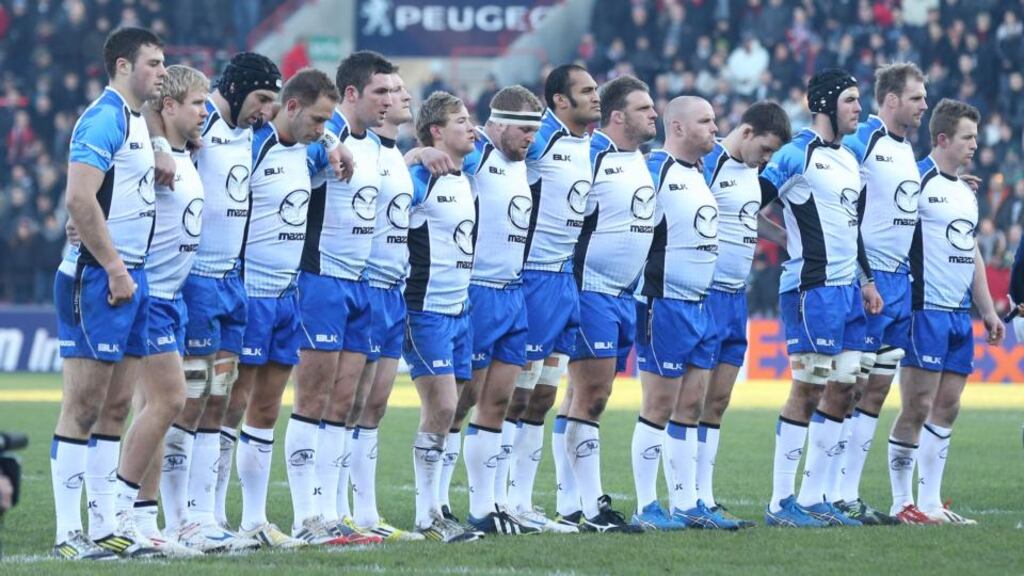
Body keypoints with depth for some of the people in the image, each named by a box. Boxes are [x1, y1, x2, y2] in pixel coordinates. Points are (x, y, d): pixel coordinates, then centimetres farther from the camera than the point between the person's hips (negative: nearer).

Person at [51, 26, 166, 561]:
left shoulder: (137, 122, 17)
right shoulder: (104, 120, -13)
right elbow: (80, 199, -22)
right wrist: (114, 269, -19)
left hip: (129, 276, 9)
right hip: (98, 277, -9)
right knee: (83, 406, -6)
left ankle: (107, 525, 13)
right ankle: (69, 533, -5)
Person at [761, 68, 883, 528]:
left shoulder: (849, 160, 18)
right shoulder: (797, 155, -9)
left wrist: (866, 279, 18)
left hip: (847, 289, 9)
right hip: (812, 290, -9)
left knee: (842, 388, 7)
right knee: (808, 390, -8)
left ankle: (814, 497, 13)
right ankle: (781, 503, -4)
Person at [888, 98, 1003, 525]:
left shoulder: (966, 192, 18)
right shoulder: (917, 180, -8)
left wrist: (988, 310, 23)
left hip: (960, 314, 8)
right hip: (926, 310, -8)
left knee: (946, 409, 8)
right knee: (917, 407, -7)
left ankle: (930, 502, 12)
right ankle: (903, 503, -1)